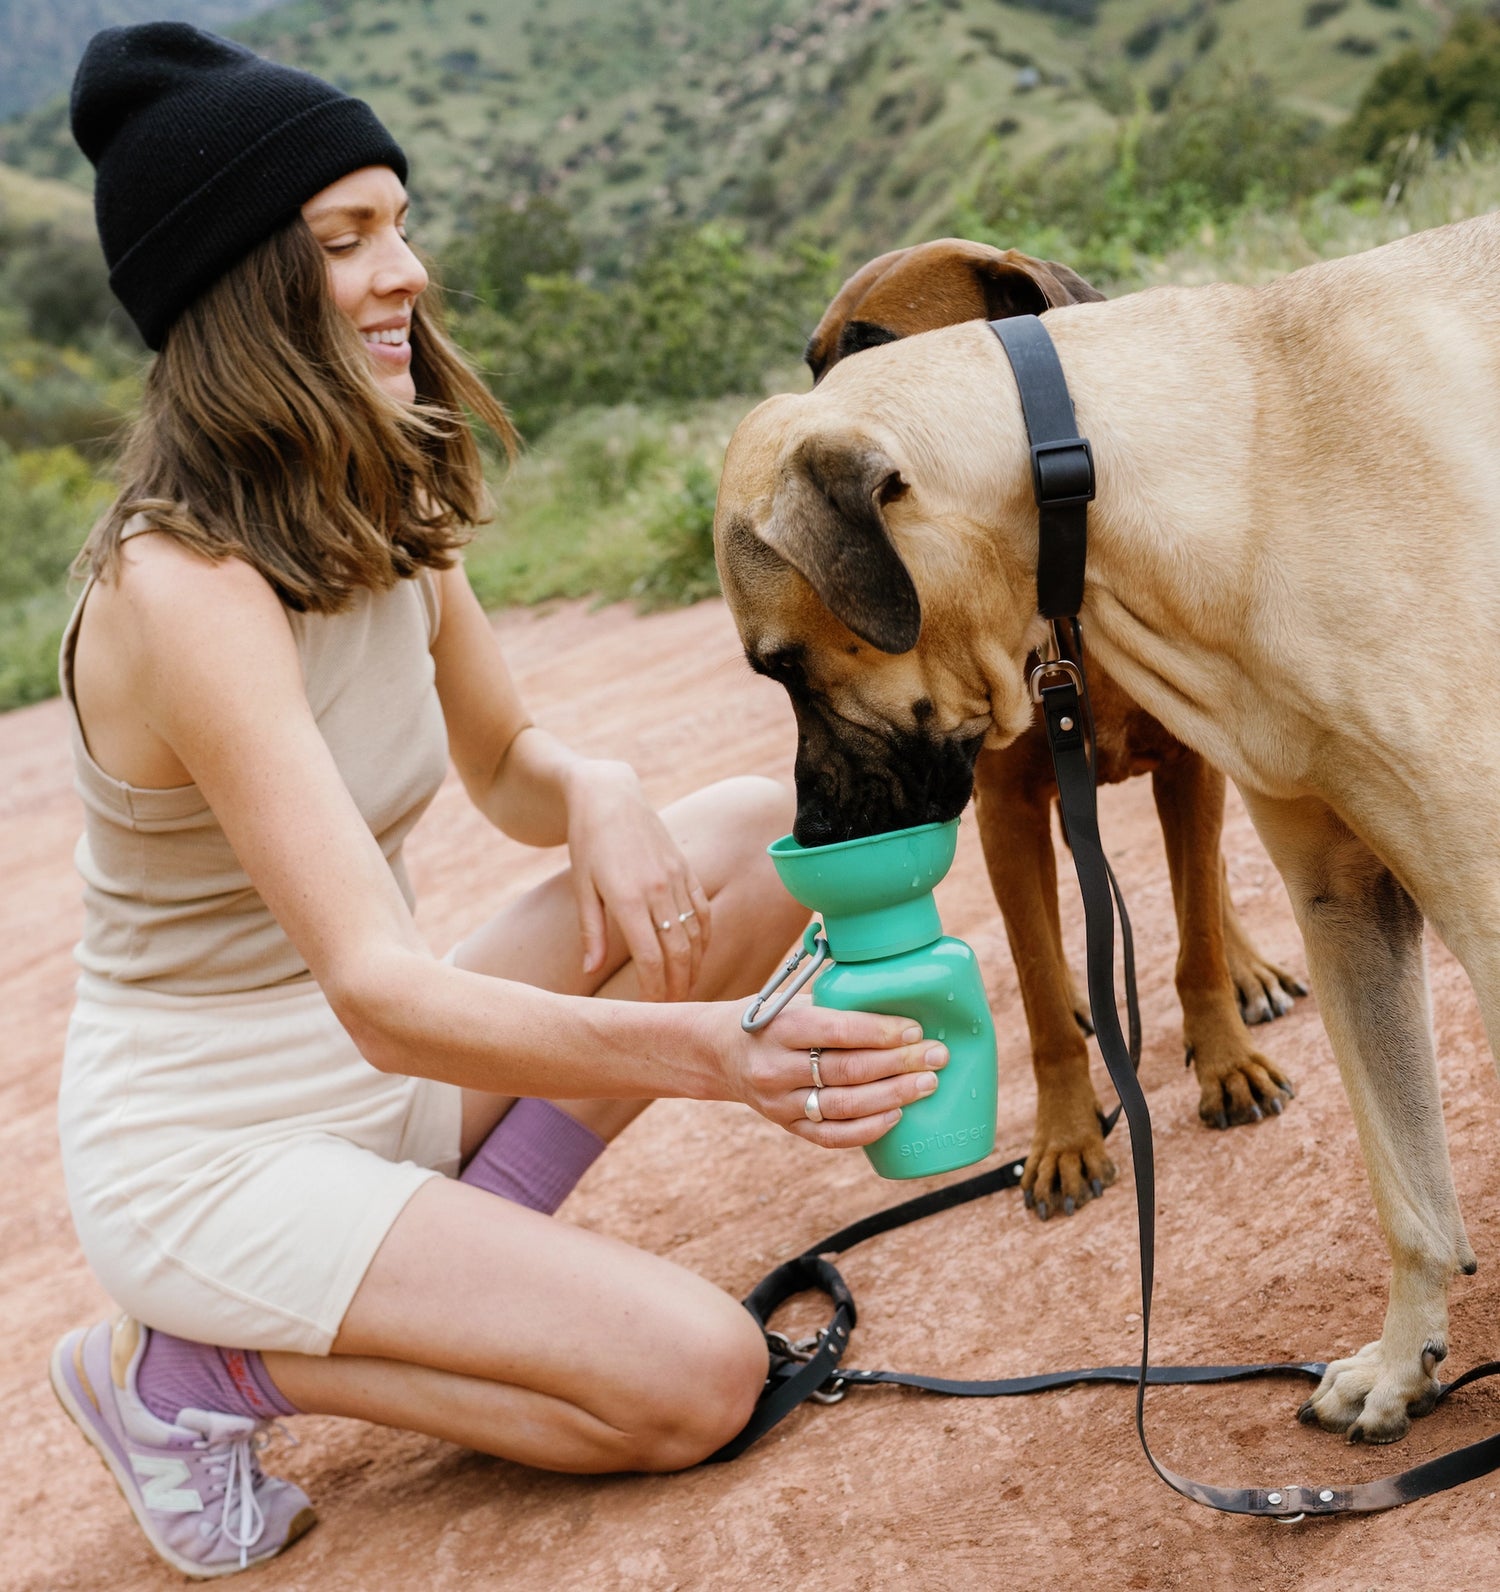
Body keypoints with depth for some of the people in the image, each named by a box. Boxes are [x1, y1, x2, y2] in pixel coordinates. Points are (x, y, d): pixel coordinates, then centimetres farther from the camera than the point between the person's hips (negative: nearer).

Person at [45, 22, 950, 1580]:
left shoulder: (383, 516, -1)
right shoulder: (184, 588, -28)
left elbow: (506, 763, 12)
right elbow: (383, 995, -35)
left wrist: (596, 797, -13)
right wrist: (706, 1051, -49)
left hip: (384, 1084, 8)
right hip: (213, 1156, -8)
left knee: (757, 831, -3)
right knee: (696, 1374, -17)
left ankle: (481, 1232, 0)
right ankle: (189, 1370, -2)